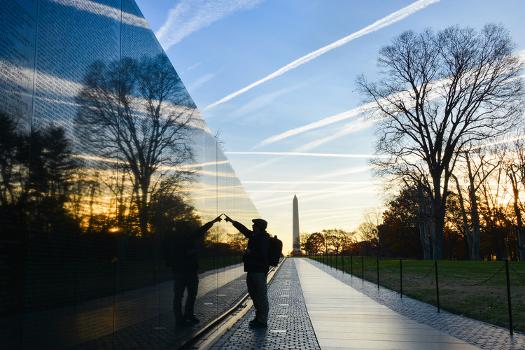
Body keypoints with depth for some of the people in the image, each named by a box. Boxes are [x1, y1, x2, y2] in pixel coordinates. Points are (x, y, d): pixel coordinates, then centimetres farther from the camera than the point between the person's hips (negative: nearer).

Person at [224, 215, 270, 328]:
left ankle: (262, 321, -1)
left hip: (258, 271, -11)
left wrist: (249, 253, -12)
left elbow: (261, 255, -24)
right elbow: (244, 229, 26)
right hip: (253, 270, 11)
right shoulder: (256, 236, 13)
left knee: (260, 296, -6)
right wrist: (232, 221, 32)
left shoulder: (263, 239, -16)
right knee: (255, 295, 17)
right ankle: (259, 317, 27)